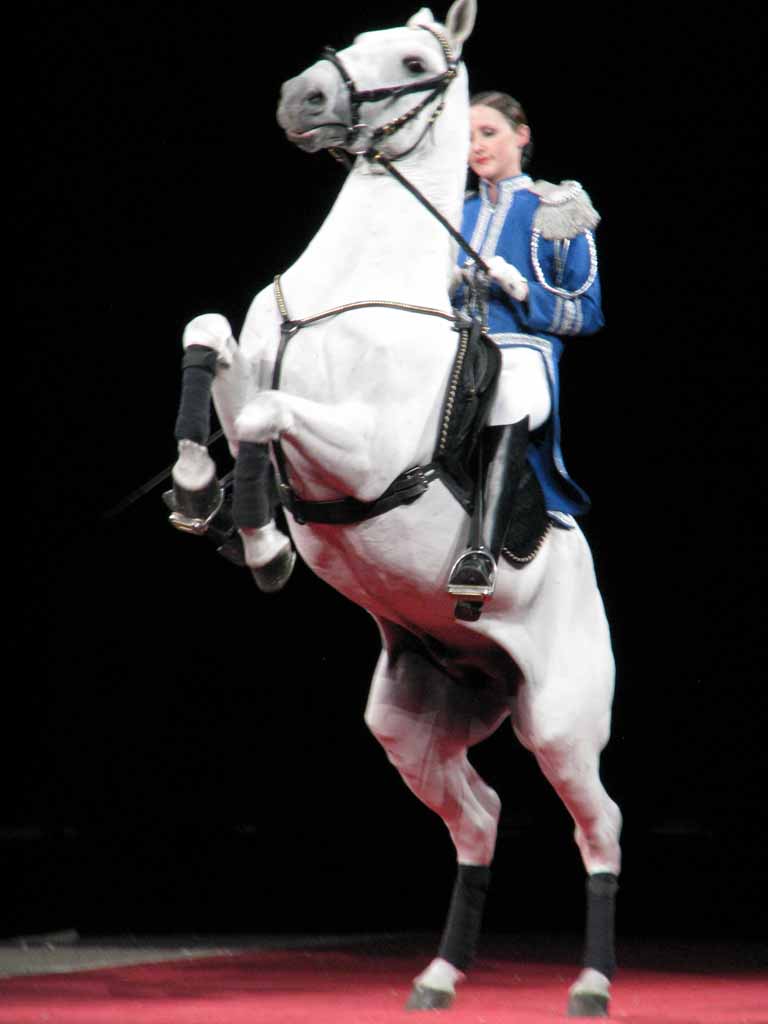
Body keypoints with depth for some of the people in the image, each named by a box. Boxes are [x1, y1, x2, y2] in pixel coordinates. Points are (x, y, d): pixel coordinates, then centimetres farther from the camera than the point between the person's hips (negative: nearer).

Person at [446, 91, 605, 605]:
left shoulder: (558, 211, 15)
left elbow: (587, 312, 11)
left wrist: (519, 289, -5)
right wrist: (449, 285, 4)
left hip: (523, 348, -6)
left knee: (510, 395, -41)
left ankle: (484, 549, -56)